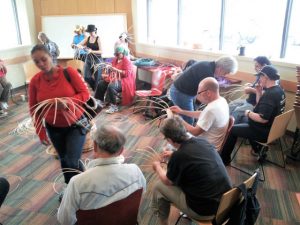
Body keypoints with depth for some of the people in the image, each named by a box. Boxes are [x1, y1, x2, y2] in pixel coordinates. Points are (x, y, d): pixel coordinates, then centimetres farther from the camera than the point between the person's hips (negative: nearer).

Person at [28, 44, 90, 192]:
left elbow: (85, 93, -14)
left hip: (76, 124, -3)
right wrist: (41, 132, -4)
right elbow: (34, 109, -1)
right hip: (53, 128, 4)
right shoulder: (35, 81, -8)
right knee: (64, 160, 18)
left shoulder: (69, 72, -16)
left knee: (73, 162, -9)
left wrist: (68, 102, -32)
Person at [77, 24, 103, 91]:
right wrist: (82, 47, -12)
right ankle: (94, 88, 21)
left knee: (97, 77, -2)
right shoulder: (87, 38, 7)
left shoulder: (98, 39, -6)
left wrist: (92, 51, -22)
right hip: (89, 58, 5)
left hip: (97, 59, -4)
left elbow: (101, 51, -12)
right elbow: (78, 45, 10)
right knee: (86, 77, -1)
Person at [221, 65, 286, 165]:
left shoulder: (270, 94, -29)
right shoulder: (278, 90, 3)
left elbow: (263, 119, -34)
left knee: (232, 129, -1)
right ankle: (257, 149, 36)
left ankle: (224, 159, 11)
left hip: (263, 132, -10)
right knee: (244, 123, 31)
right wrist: (259, 92, -1)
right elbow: (261, 106, 12)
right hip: (271, 127, 10)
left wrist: (248, 113, -18)